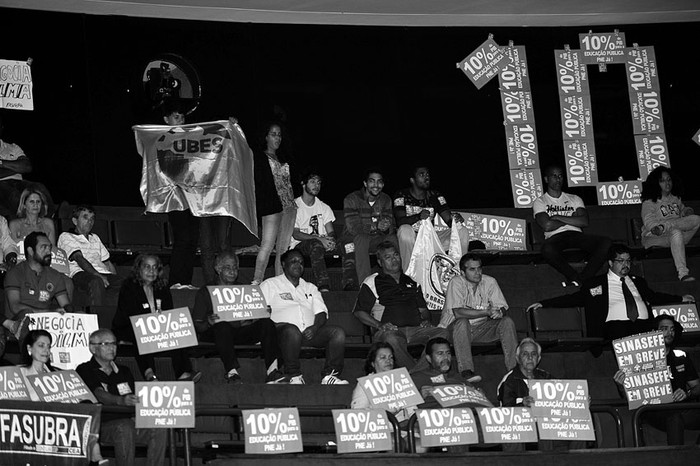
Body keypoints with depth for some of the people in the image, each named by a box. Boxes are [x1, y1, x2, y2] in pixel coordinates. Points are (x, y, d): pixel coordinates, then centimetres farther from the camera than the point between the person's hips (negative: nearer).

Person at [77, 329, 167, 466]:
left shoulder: (124, 371, 25)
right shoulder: (84, 371, 4)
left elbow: (136, 398, 17)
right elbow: (99, 395, -14)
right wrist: (121, 401, -34)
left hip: (129, 420, 5)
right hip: (103, 424, -5)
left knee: (159, 428, -22)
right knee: (124, 428, -37)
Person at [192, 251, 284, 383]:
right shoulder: (206, 292, 12)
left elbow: (254, 317, 17)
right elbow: (196, 324, 3)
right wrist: (209, 322, -20)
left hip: (241, 333, 3)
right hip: (214, 334, -3)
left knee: (267, 323, -22)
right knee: (222, 326, -38)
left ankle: (272, 372, -35)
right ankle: (232, 373, -48)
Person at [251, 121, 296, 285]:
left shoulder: (284, 158, 20)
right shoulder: (259, 157, 1)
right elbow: (258, 182, -7)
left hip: (289, 205, 6)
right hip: (271, 205, -6)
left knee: (283, 247, 4)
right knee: (267, 245, -13)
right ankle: (257, 281, -11)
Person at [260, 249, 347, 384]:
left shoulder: (310, 288, 30)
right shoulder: (270, 285, 18)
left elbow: (321, 313, 18)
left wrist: (315, 327, -6)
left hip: (309, 331, 5)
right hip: (283, 326, -4)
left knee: (338, 332, -21)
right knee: (292, 331, -41)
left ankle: (330, 375, -24)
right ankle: (293, 376, -29)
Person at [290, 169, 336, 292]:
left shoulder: (324, 207, 19)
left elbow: (331, 232, 11)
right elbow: (295, 234, -8)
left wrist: (331, 240, -17)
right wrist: (318, 238, -23)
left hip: (322, 243, 6)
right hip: (299, 245, -6)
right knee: (317, 245, -41)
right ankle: (323, 287, -56)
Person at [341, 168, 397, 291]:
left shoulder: (385, 200, 6)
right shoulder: (352, 199, -9)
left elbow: (391, 227, -3)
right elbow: (353, 228, -21)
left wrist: (386, 228, -30)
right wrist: (375, 226, -35)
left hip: (376, 239, 4)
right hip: (353, 239, -4)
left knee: (393, 239, -24)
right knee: (361, 238, -37)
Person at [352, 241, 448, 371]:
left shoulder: (412, 282, 27)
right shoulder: (371, 282, 13)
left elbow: (423, 308, 32)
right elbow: (359, 312, 8)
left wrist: (425, 320, 8)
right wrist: (379, 325, -8)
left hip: (415, 329, 4)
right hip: (391, 330, -4)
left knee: (443, 333, -25)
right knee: (392, 340, -42)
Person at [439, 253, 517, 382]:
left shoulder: (490, 282, -2)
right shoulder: (456, 282, -16)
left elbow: (502, 307, -4)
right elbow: (458, 312, -27)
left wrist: (499, 312, -30)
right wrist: (487, 312, -30)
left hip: (482, 328, 4)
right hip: (456, 328, -4)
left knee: (507, 322, -17)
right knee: (462, 322, -36)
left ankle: (514, 368, -18)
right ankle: (466, 371, -41)